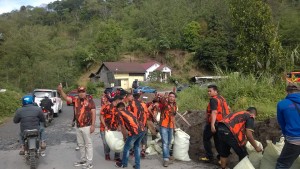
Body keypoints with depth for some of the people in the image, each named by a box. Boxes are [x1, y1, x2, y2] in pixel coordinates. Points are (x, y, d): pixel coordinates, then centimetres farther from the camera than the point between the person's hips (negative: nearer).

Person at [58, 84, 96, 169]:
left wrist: (93, 125, -16)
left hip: (87, 126, -6)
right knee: (80, 145, 17)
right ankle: (83, 159, 31)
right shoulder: (76, 100, 7)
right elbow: (66, 97, 0)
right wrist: (60, 90, -20)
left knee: (88, 144, 1)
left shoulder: (90, 100, -7)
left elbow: (93, 113, -10)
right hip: (78, 127, 6)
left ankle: (89, 162, 9)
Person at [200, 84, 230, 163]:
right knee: (218, 140, 14)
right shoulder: (222, 98, 12)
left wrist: (212, 125, -32)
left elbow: (214, 112, -26)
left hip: (214, 123, -8)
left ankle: (209, 157, 7)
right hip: (222, 123, 8)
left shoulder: (213, 100, -15)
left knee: (206, 139, 6)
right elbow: (227, 108, 21)